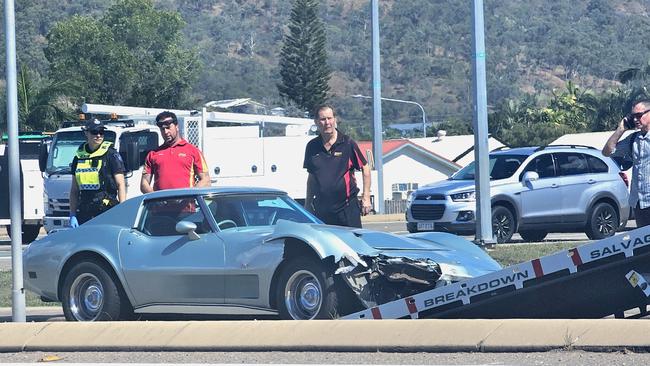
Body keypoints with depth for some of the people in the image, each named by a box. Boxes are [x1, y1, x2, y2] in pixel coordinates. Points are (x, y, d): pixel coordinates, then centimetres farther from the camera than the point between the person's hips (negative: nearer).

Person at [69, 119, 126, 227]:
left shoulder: (111, 155, 0)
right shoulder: (79, 156, 14)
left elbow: (121, 185, -2)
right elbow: (74, 190, 18)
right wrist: (72, 215, 11)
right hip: (83, 213, 5)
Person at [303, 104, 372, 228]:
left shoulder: (347, 143, -4)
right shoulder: (312, 146, 6)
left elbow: (365, 168, 3)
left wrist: (366, 197, -2)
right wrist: (307, 204, 15)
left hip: (347, 207, -3)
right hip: (321, 207, 3)